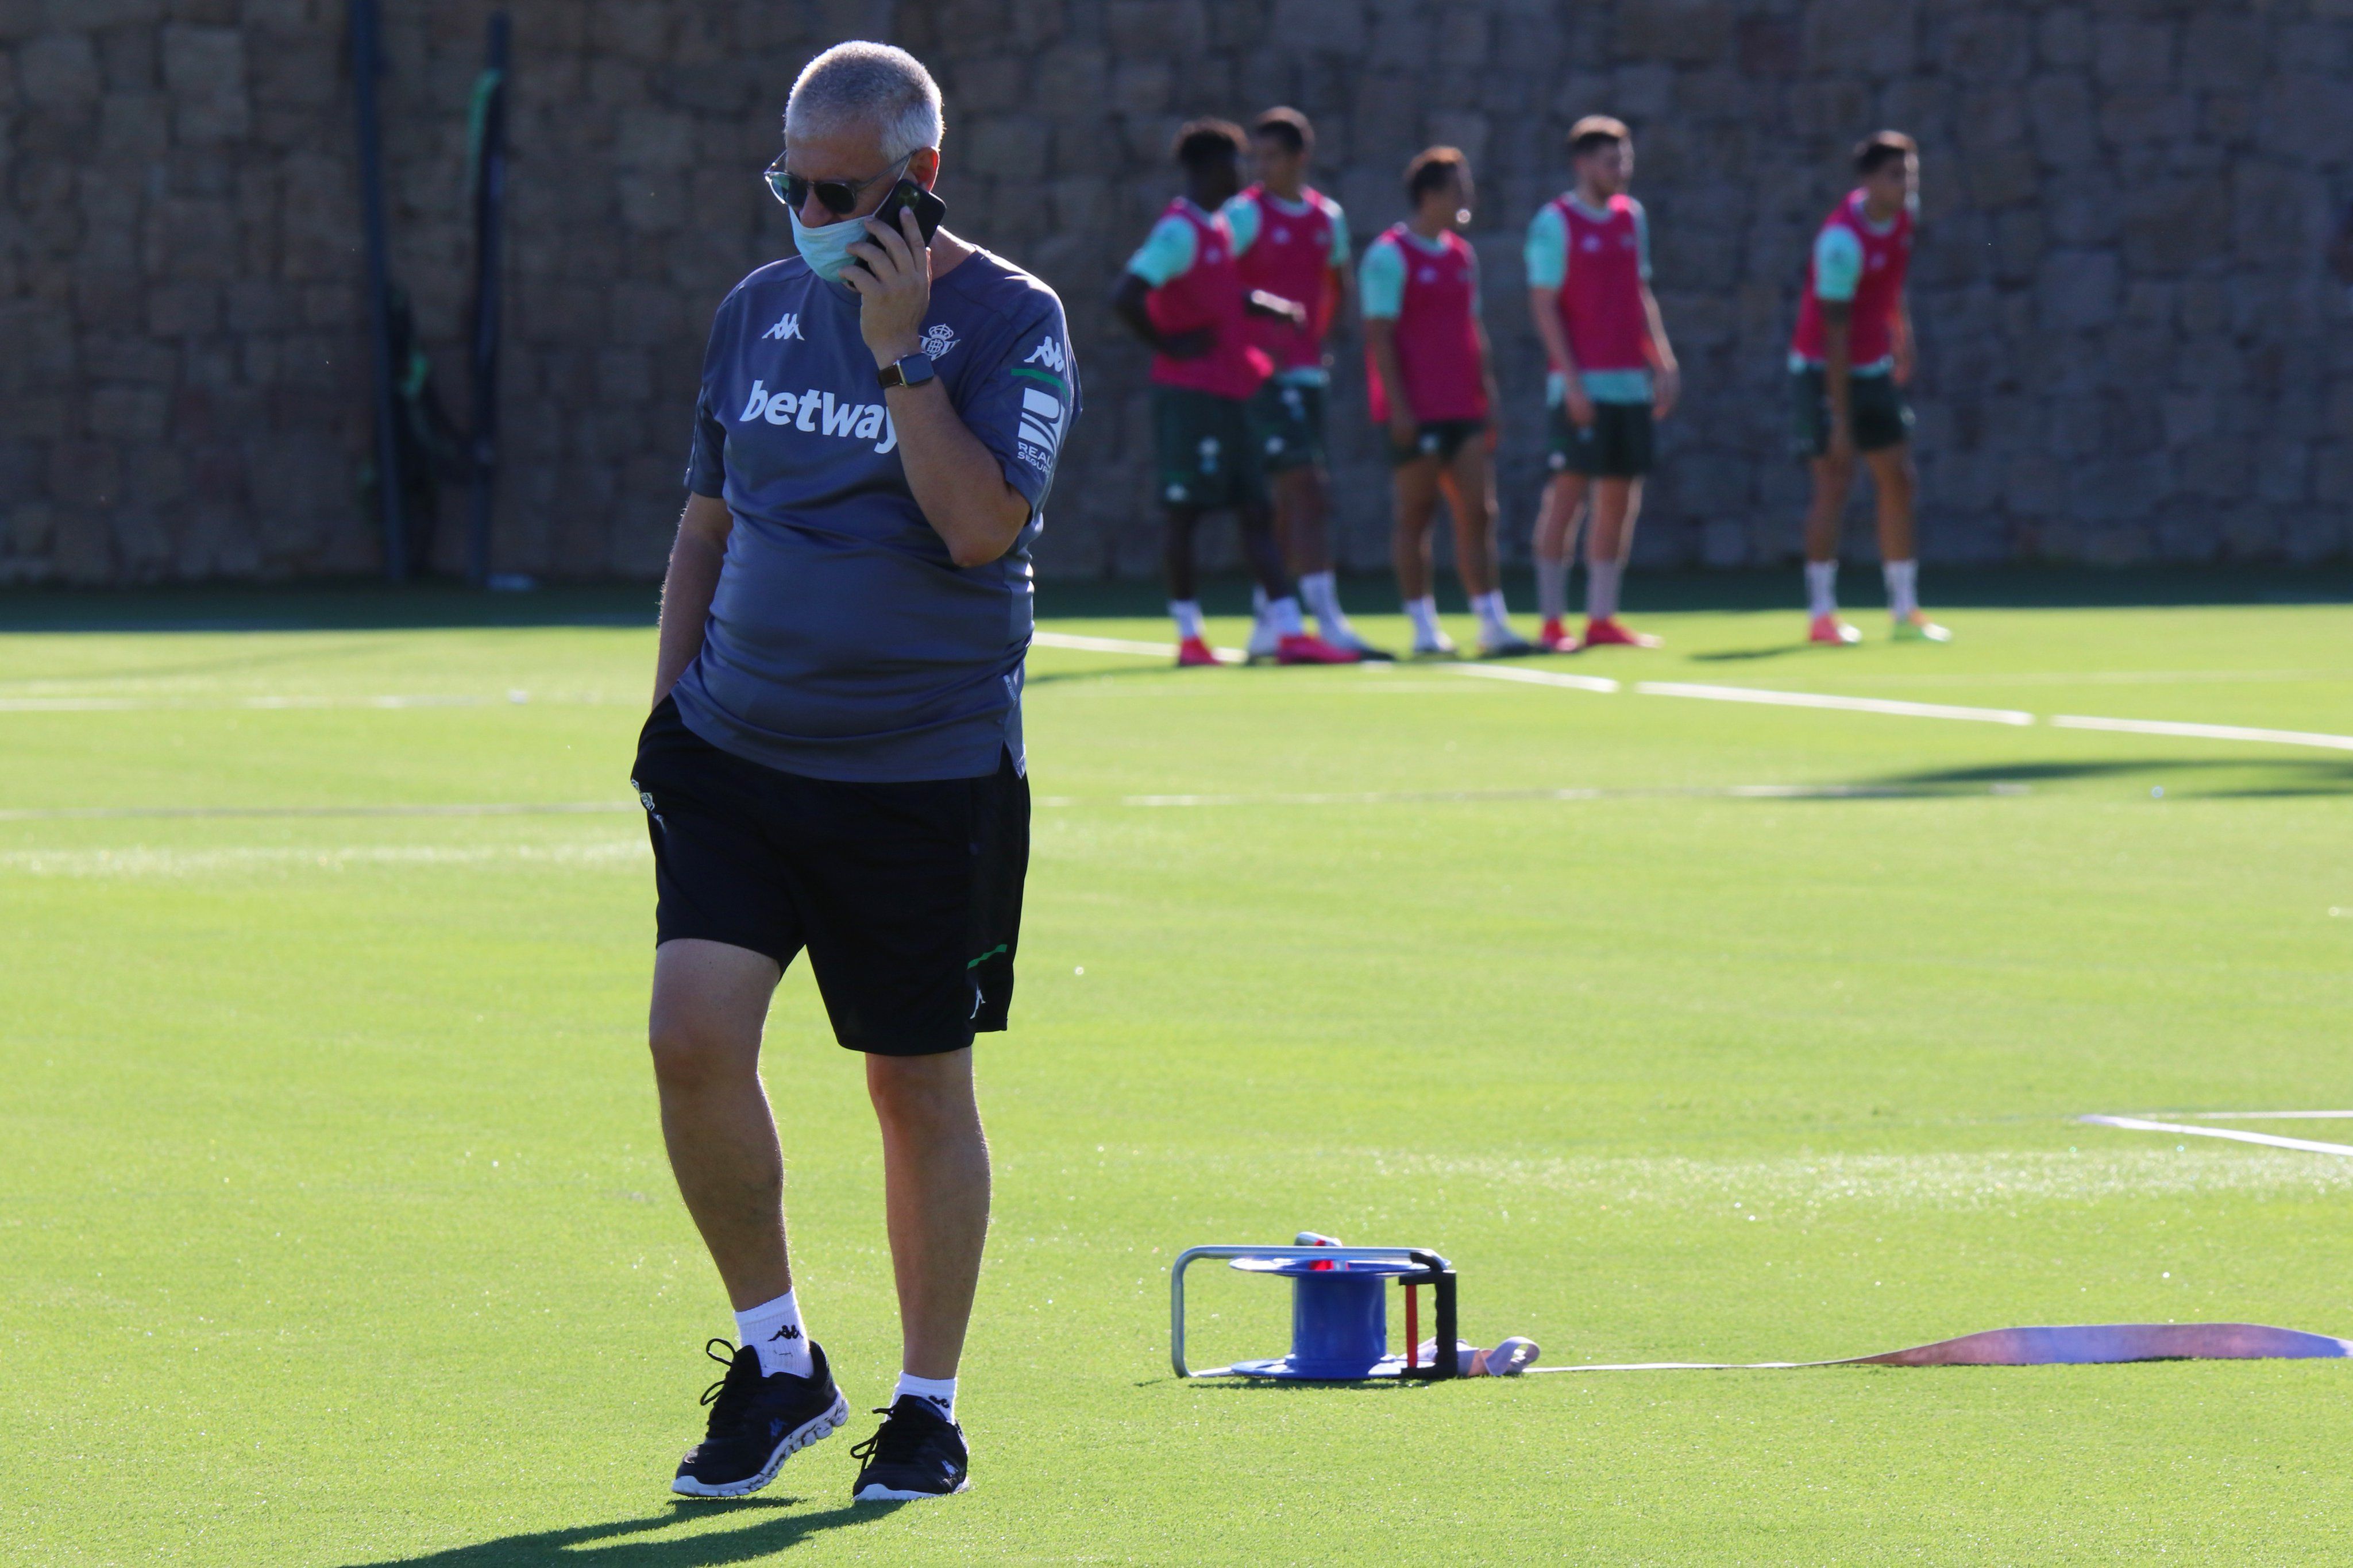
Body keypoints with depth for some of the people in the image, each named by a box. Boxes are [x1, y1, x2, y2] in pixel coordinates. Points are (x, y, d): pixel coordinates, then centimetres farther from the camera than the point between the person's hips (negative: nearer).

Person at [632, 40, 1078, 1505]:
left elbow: (983, 525, -19)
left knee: (920, 1092, 4)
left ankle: (928, 1409, 19)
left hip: (928, 778, -4)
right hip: (736, 752, 4)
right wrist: (669, 708, 14)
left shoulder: (1011, 322, -6)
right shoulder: (760, 313, 9)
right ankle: (777, 1360, 4)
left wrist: (897, 354, -20)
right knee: (694, 1033, -12)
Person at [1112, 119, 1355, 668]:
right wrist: (1170, 346, -15)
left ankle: (1290, 631, 4)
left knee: (1257, 510, 6)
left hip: (1230, 393, 9)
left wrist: (1277, 309, 12)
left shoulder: (1220, 229, 15)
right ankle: (1189, 635, 3)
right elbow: (1126, 298, -23)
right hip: (1190, 391, -9)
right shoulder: (1179, 231, -13)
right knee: (1186, 510, -3)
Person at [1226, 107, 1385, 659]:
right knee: (1303, 492, -13)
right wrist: (1247, 345, -15)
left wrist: (1317, 338, 14)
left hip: (1307, 371, 7)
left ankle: (1267, 624, 18)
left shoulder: (1328, 216, 11)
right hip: (1264, 377, -7)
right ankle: (1329, 620, -16)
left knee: (1290, 506, 10)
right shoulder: (1245, 214, -7)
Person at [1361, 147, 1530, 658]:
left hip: (1464, 409, 7)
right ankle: (1424, 629, 3)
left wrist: (1488, 394, 14)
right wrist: (1398, 407, -17)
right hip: (1415, 413, -7)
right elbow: (1379, 336, -11)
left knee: (1478, 512, 2)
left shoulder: (1462, 255, 15)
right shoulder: (1390, 256, -7)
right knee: (1416, 515, -1)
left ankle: (1493, 626, 1)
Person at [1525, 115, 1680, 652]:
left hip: (1630, 382, 7)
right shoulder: (1555, 222, -5)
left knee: (1620, 500, 6)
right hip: (1583, 384, -7)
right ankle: (1553, 622, -3)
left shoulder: (1632, 217, 14)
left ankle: (1602, 618, 12)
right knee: (1569, 493, -6)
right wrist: (1571, 380, -15)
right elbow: (1544, 305, -8)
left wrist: (1662, 362, 12)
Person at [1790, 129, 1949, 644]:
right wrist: (1839, 421, -24)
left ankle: (1905, 609, 13)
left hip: (1874, 368, 8)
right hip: (1826, 370, -8)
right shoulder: (1844, 240, -25)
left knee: (1898, 480, 7)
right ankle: (1821, 615, -2)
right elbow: (1835, 333, -24)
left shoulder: (1900, 215, -1)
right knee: (1834, 484, -8)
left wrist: (1902, 336, 19)